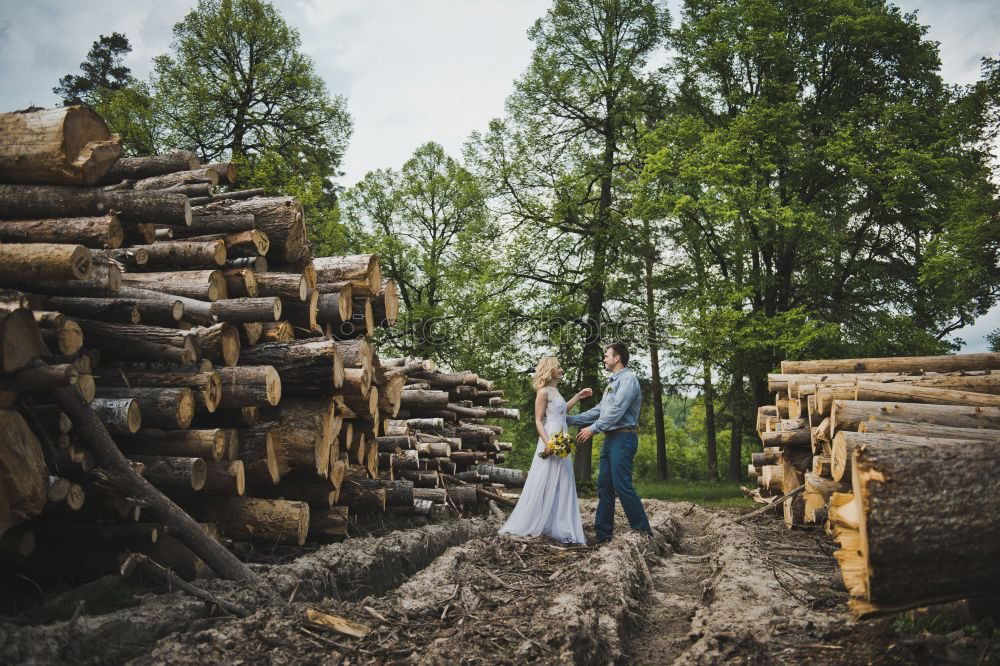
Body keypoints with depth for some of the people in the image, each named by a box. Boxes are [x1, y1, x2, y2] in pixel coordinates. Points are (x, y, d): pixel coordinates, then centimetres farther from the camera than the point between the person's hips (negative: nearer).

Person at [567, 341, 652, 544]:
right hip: (610, 439, 9)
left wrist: (593, 428, -17)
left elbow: (617, 410, -18)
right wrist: (571, 419, 22)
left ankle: (644, 532, -3)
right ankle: (603, 535, 12)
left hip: (623, 438, -9)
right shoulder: (612, 383, 20)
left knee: (622, 486, -11)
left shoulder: (628, 379, -9)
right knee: (604, 487, 8)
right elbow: (599, 410, 23)